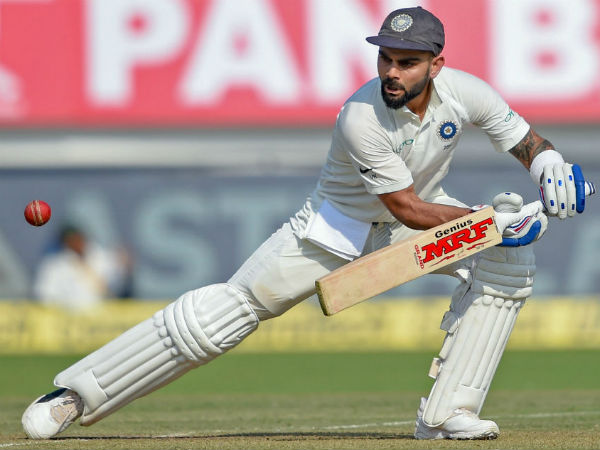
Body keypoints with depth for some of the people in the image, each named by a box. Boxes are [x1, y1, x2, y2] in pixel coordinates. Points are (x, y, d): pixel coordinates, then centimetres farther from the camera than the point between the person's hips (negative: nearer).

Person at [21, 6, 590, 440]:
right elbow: (408, 210, -31)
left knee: (508, 257, -17)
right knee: (232, 306, -12)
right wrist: (489, 218, -35)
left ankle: (445, 414, -15)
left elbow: (523, 138, -3)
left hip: (421, 209, 5)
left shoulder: (464, 93, -21)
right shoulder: (361, 118, -35)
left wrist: (549, 164, -25)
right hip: (341, 225, -5)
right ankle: (77, 394, -7)